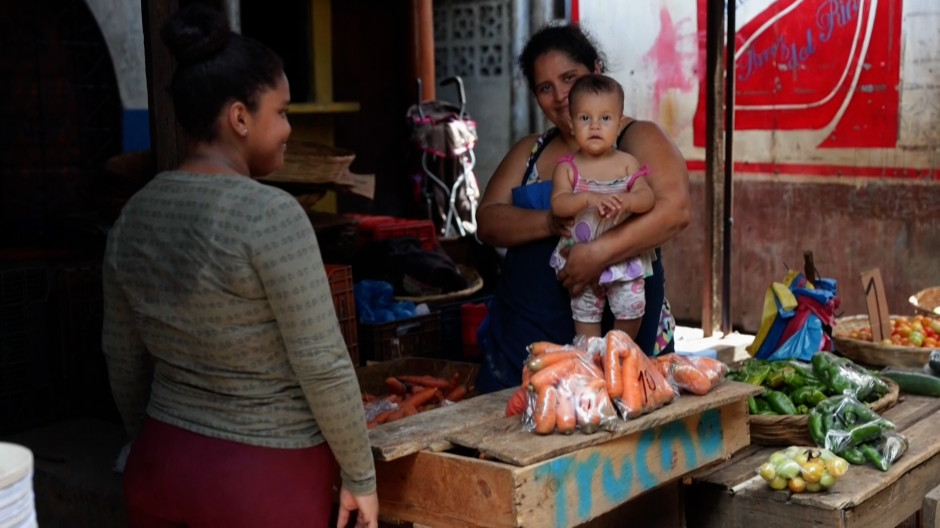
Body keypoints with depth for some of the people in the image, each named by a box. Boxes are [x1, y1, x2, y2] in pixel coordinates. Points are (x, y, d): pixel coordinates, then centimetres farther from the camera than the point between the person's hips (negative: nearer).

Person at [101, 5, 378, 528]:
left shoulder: (135, 213, 1)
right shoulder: (271, 214, -20)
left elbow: (122, 359, 9)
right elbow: (322, 365, -18)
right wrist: (361, 475, -6)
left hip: (158, 468, 6)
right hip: (264, 479, -6)